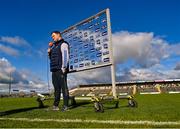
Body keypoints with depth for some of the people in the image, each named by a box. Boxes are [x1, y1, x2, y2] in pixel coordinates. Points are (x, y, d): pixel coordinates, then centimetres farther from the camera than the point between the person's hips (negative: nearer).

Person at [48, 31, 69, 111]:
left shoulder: (63, 44, 0)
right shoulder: (54, 45, 25)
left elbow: (65, 56, -11)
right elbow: (51, 58, 30)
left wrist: (64, 68, -19)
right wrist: (49, 52, 11)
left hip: (61, 70, -8)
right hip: (54, 70, 8)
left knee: (63, 87, -7)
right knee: (56, 88, 8)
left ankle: (65, 106, -6)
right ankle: (55, 105, 11)